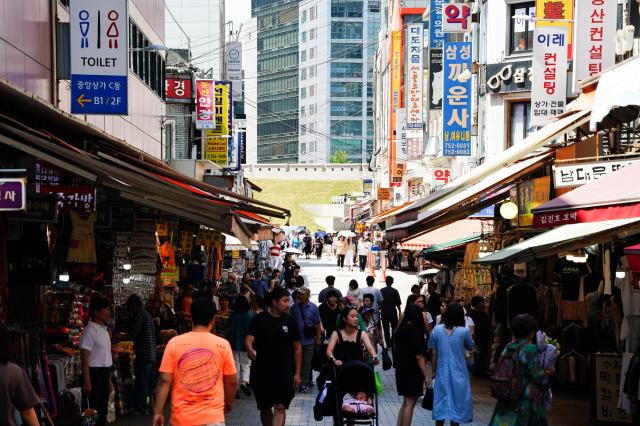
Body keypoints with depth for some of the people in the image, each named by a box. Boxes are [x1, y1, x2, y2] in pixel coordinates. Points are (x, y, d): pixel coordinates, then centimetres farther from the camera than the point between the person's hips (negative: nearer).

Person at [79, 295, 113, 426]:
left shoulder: (104, 330, 14)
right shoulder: (90, 330, -13)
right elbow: (84, 358, -17)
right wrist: (87, 382, -21)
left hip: (104, 374, 9)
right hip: (94, 374, -9)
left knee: (102, 412, 12)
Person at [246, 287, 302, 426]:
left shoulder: (290, 322, 3)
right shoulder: (259, 320, -3)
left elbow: (297, 348, 8)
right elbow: (249, 339, -14)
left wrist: (297, 373, 5)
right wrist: (250, 349, -38)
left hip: (284, 373, 0)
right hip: (261, 372, 0)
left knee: (280, 407, -12)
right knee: (265, 408, 13)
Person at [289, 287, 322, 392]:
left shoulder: (313, 307, -2)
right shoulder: (294, 307, 1)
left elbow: (318, 323, 1)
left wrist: (318, 337, 0)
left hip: (309, 340, -1)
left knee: (306, 363, 1)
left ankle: (304, 384, 6)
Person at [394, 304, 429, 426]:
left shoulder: (401, 329, 5)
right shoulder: (415, 331, -17)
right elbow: (419, 356, -19)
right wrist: (426, 376, -15)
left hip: (401, 370, 8)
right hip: (412, 372, -8)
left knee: (406, 402, 17)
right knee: (410, 403, -1)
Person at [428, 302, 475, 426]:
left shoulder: (437, 330, -5)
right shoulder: (464, 331, -11)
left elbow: (433, 353, -1)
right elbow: (470, 347, 7)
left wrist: (434, 371, 9)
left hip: (442, 372, 2)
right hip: (459, 373, -2)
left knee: (441, 401, 11)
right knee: (457, 401, 9)